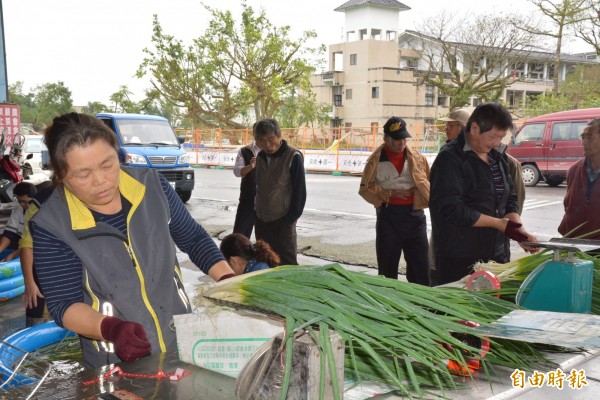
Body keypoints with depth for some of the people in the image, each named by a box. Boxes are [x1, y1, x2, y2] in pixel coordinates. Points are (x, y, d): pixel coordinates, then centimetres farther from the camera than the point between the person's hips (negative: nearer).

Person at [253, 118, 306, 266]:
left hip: (282, 221, -6)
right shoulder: (261, 156, 6)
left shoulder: (293, 157, -14)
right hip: (261, 220, 6)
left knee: (287, 264, 0)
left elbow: (300, 192, -12)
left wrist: (291, 218, -14)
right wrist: (256, 212, 10)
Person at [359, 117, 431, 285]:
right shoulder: (376, 160, 0)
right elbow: (365, 189, 0)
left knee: (420, 265, 6)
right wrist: (390, 193, -12)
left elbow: (428, 184, 12)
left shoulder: (417, 158, 7)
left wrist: (414, 191, -9)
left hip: (414, 213, 2)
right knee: (387, 266, 8)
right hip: (388, 215, -2)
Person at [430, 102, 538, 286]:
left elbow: (509, 199, 18)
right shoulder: (450, 158, -12)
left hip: (498, 255, 7)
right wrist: (499, 223, -15)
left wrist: (519, 230, -1)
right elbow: (451, 209, -20)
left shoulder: (498, 157, 13)